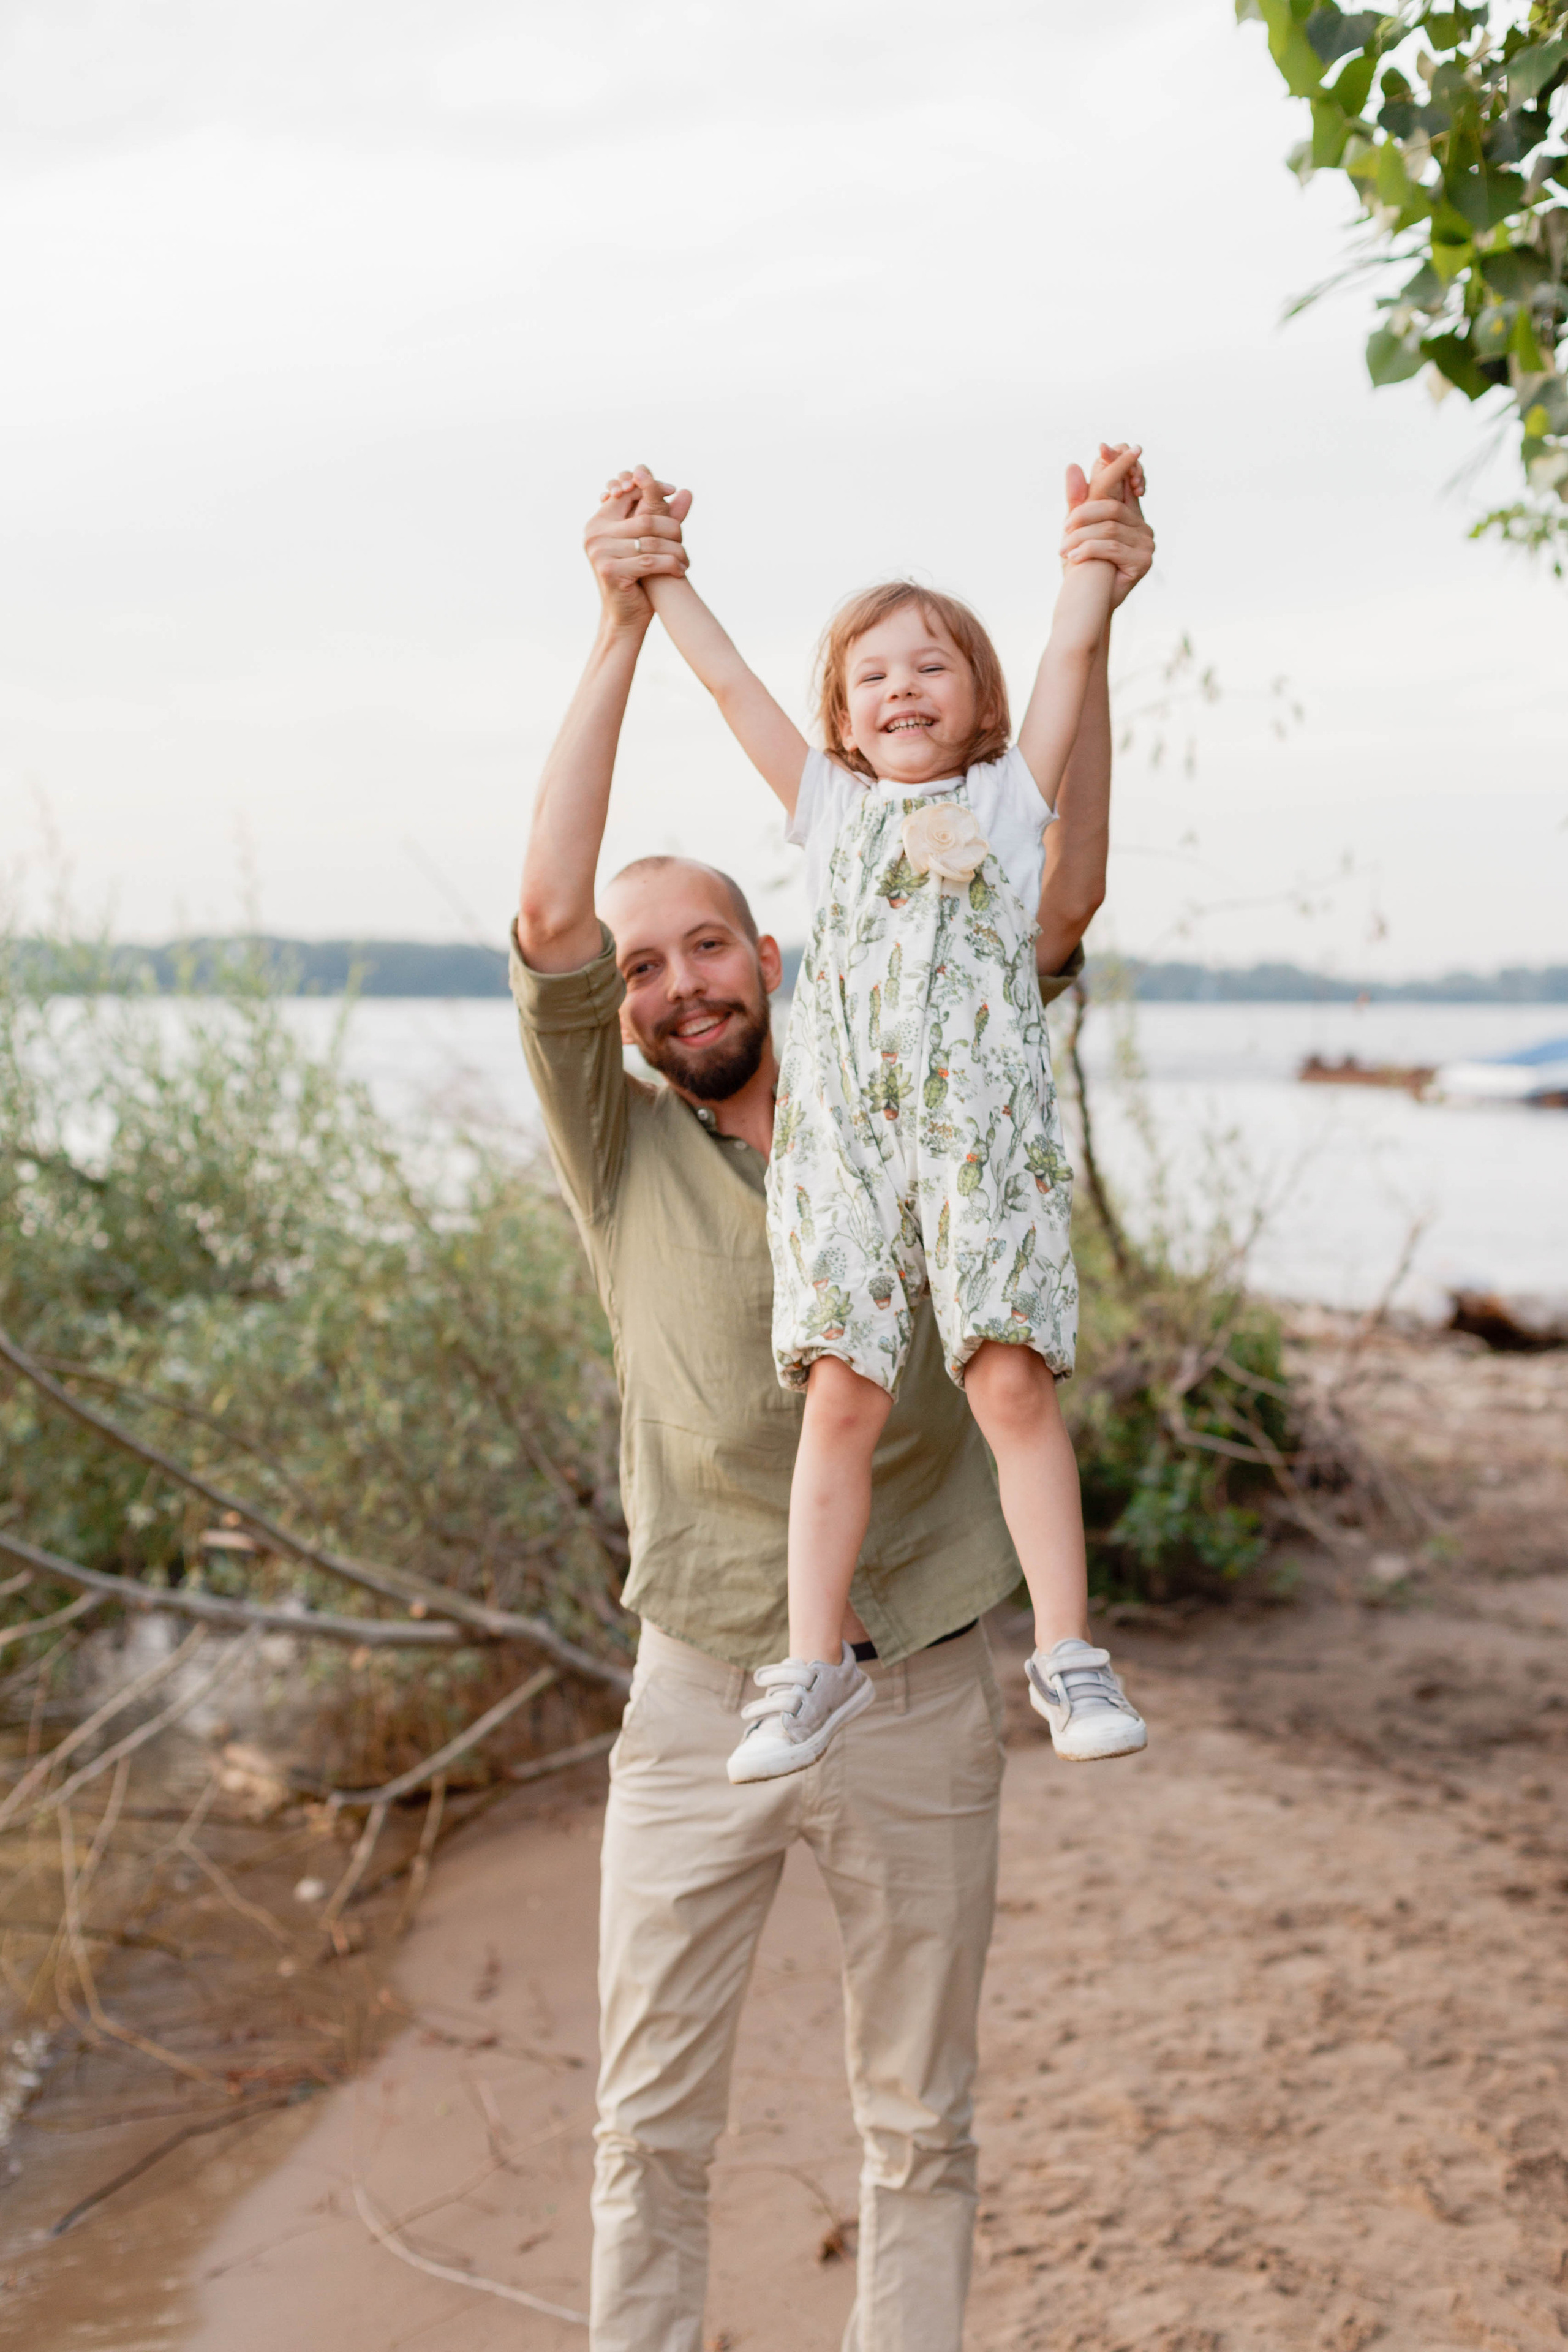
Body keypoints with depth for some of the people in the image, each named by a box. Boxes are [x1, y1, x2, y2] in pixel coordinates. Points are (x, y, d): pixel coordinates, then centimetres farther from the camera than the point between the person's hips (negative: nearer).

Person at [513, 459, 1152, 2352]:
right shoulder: (621, 1159, -2)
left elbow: (1055, 904, -8)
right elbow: (549, 922, -16)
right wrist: (622, 630, -21)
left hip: (918, 1703, 1)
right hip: (700, 1704, 0)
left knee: (921, 2128, 13)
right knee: (649, 2127, 9)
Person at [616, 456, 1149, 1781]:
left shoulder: (1012, 795, 20)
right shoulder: (830, 807, 24)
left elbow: (1073, 651, 13)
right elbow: (729, 680, 22)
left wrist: (1101, 529, 8)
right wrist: (658, 566, 21)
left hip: (985, 1124, -2)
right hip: (841, 1131, 2)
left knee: (1012, 1381, -10)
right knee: (842, 1395, -5)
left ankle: (1067, 1654, -4)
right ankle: (816, 1667, 0)